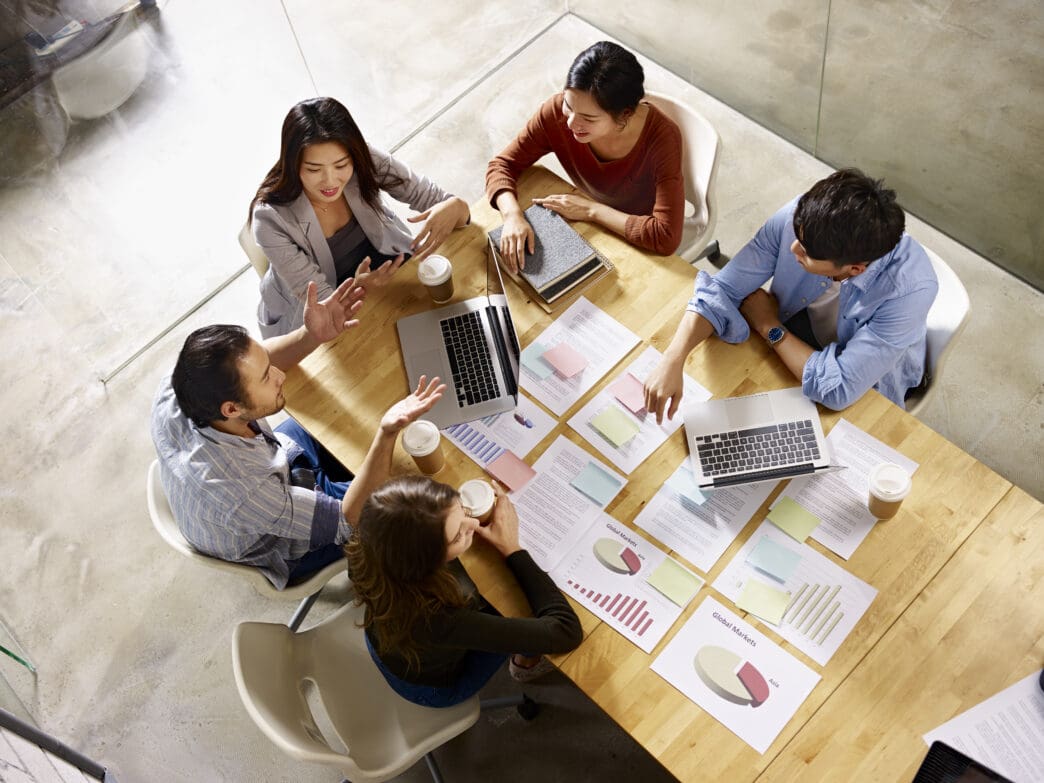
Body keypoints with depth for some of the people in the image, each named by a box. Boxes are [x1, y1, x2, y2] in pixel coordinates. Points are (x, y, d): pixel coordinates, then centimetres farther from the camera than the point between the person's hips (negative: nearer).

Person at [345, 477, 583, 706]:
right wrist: (512, 548, -27)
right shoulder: (439, 622, -47)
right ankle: (527, 662, 36)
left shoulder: (376, 546, -32)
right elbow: (566, 631, -36)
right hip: (436, 686, -4)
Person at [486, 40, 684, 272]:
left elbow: (666, 237, -37)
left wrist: (591, 209, -31)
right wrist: (513, 216, -33)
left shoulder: (662, 138, -33)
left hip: (640, 243, -3)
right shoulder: (558, 111, -23)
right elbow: (502, 165, -13)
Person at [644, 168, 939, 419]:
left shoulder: (911, 287, -37)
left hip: (861, 397, -4)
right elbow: (721, 289, -21)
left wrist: (771, 327, -24)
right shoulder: (796, 218, -28)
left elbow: (838, 389, -36)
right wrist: (673, 360, -37)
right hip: (783, 352, 4)